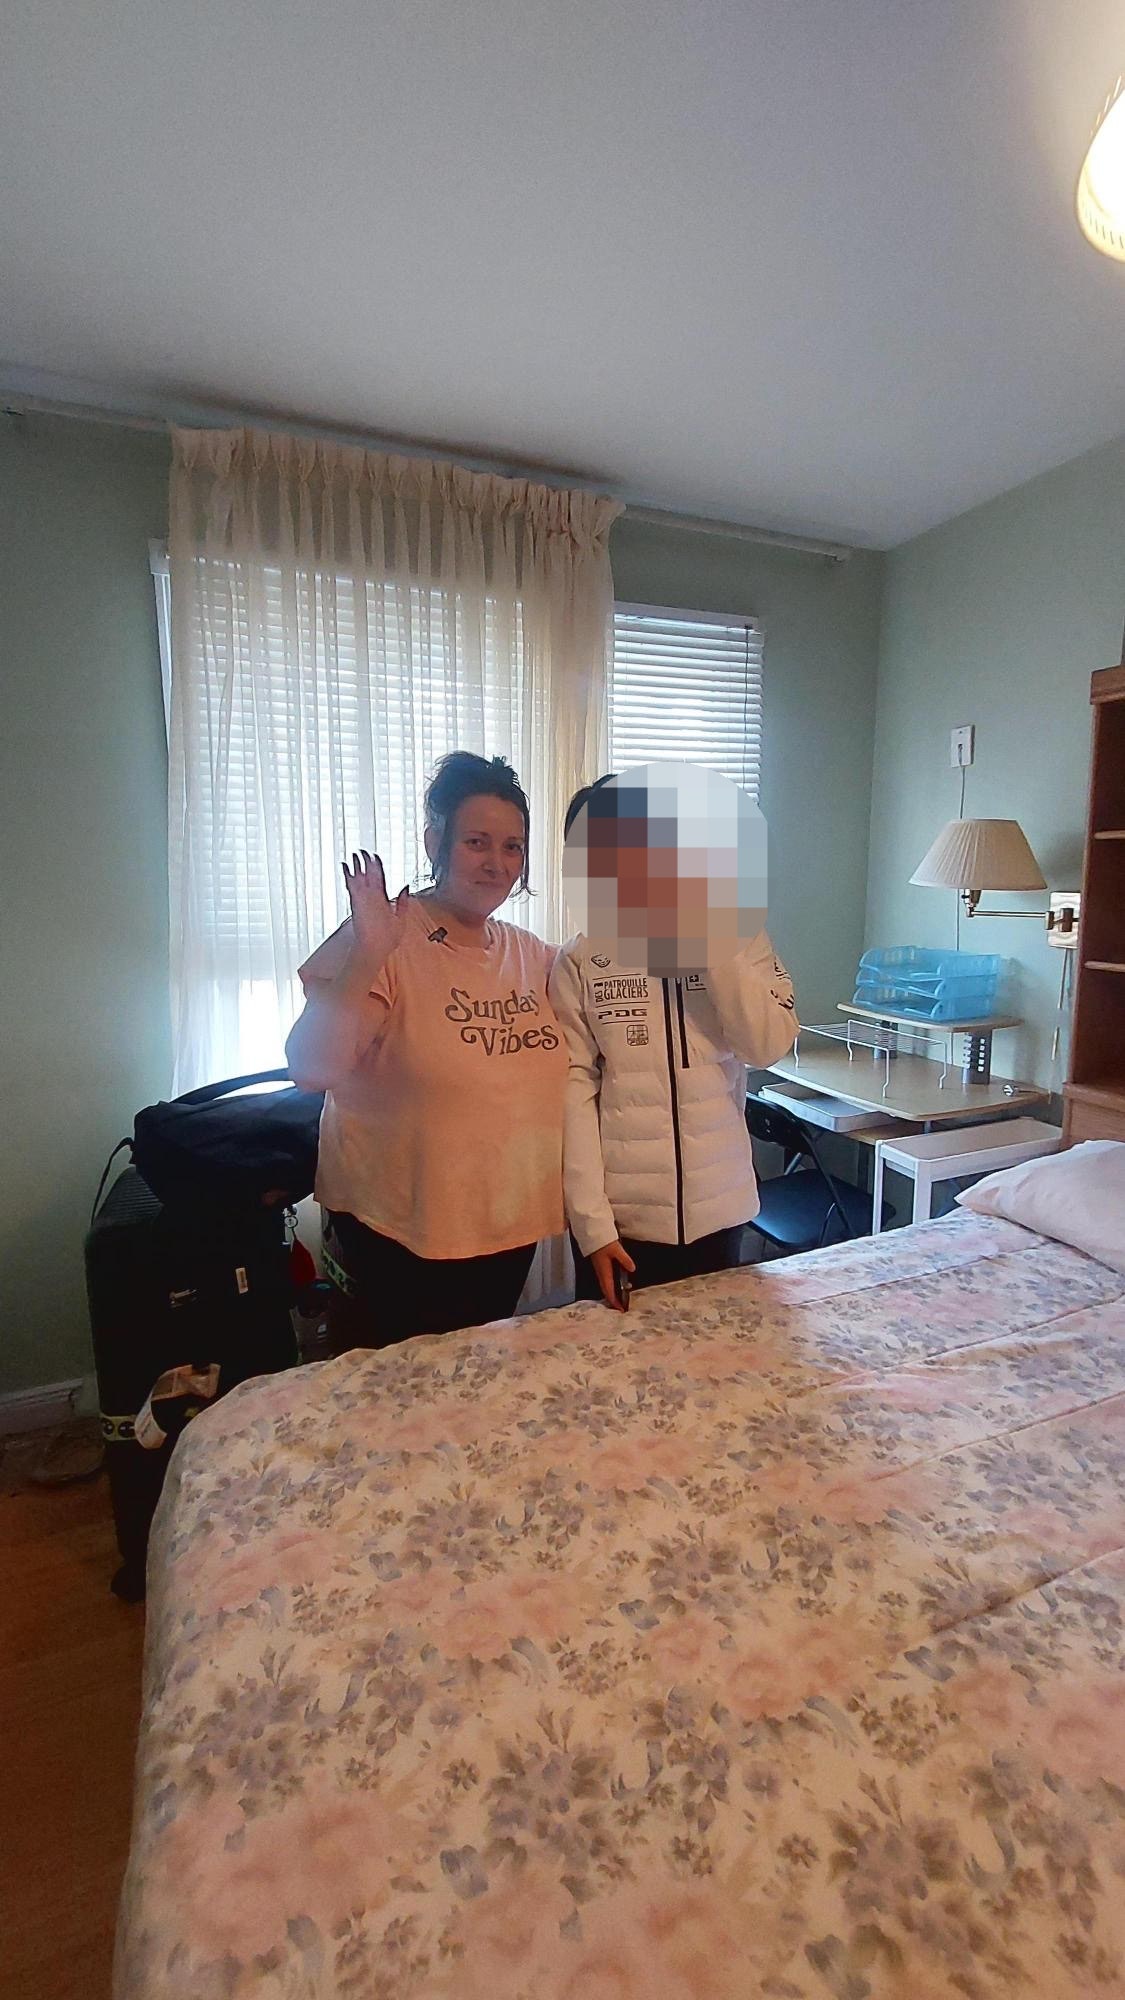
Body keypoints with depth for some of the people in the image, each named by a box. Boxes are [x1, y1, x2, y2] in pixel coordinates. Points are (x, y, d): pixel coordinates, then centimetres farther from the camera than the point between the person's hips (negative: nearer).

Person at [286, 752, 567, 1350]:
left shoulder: (533, 955, 3)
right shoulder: (383, 943, -15)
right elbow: (310, 1067, -27)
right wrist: (364, 959, -35)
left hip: (509, 1229, 6)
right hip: (396, 1237, -5)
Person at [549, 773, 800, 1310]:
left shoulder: (738, 940, 0)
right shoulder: (579, 962, -6)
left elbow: (768, 1045, -12)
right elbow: (573, 1094, -9)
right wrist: (592, 1224, -13)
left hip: (717, 1210, 2)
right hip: (617, 1217, -2)